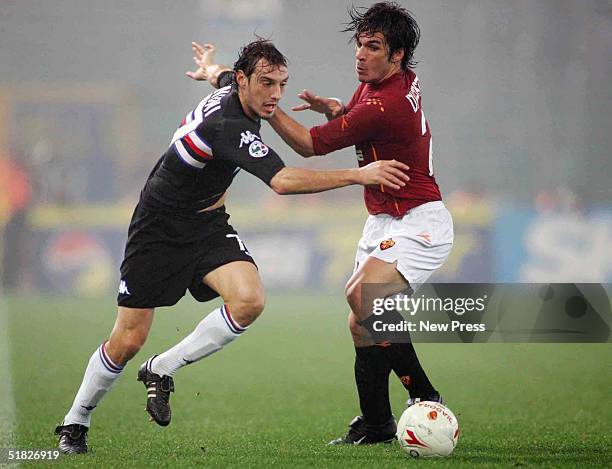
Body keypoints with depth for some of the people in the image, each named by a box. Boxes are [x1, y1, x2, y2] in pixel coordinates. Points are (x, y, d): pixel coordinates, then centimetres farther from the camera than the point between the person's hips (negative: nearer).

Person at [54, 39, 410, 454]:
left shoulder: (231, 88, -4)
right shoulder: (228, 126, -32)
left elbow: (221, 76, 24)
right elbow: (283, 181, -43)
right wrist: (359, 175, -45)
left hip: (206, 224, 8)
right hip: (159, 229, -8)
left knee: (249, 300, -21)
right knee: (128, 341, -4)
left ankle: (162, 371, -4)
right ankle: (75, 424, 19)